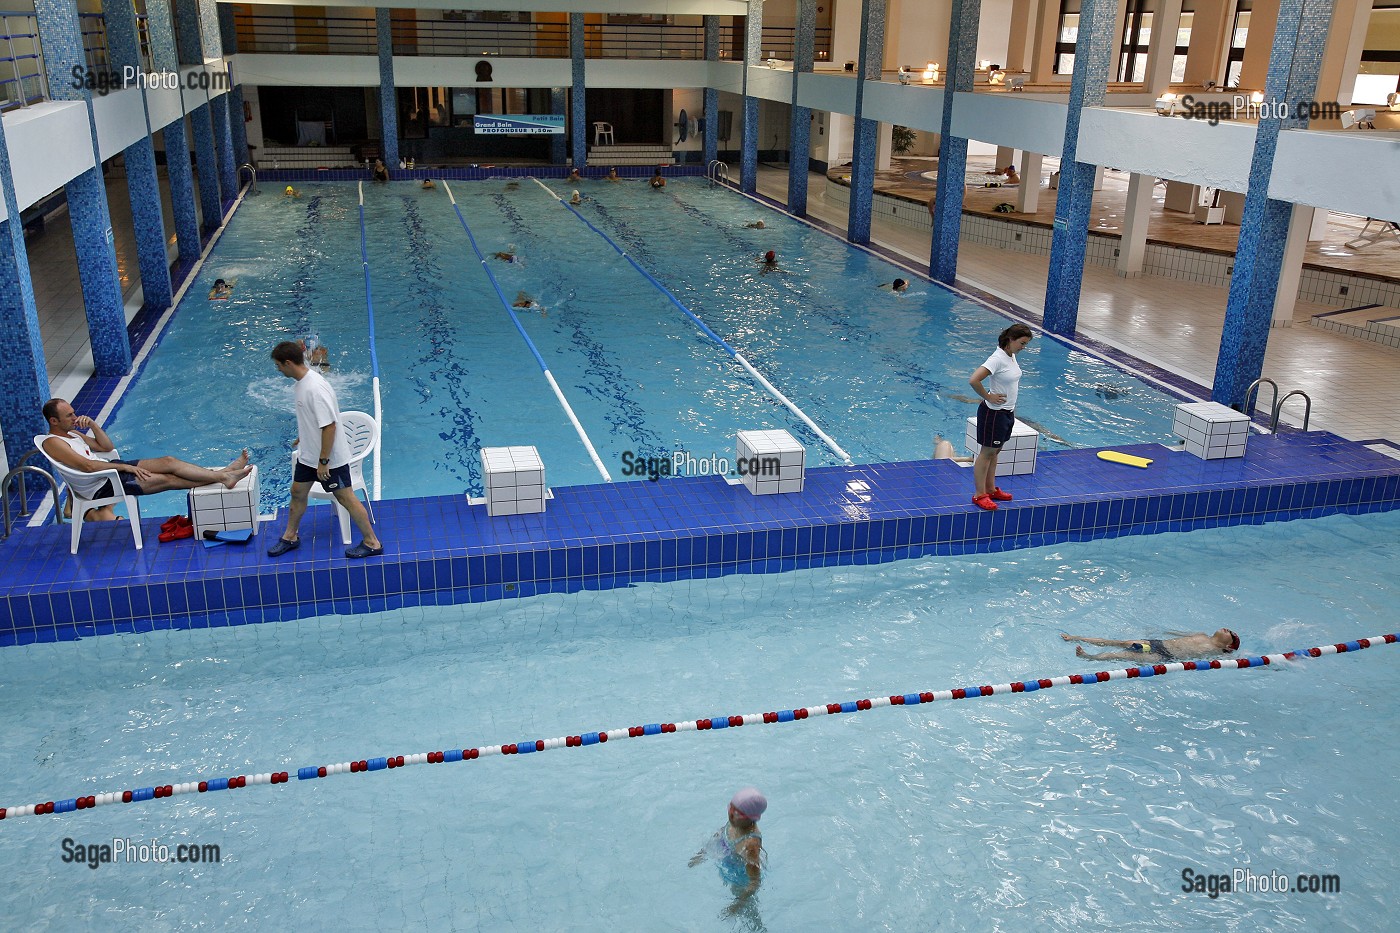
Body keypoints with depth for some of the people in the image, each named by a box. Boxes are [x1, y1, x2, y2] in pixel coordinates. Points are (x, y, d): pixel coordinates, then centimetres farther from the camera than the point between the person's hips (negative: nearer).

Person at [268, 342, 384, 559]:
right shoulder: (303, 382, 2)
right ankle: (290, 537, 40)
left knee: (345, 498, 0)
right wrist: (303, 437, 29)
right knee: (297, 492, 21)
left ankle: (372, 543, 12)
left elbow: (329, 425, -29)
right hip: (308, 454, 10)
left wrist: (323, 461, -25)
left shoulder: (315, 388, -29)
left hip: (330, 458, -10)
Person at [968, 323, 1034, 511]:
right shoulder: (998, 358, -23)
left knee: (994, 452, 18)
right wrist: (988, 397, -21)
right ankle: (980, 495, 9)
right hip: (994, 413, -9)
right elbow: (973, 380, -33)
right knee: (987, 453, 0)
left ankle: (991, 489, 30)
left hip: (1007, 412, 9)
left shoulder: (1011, 356, 6)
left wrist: (1012, 409, 16)